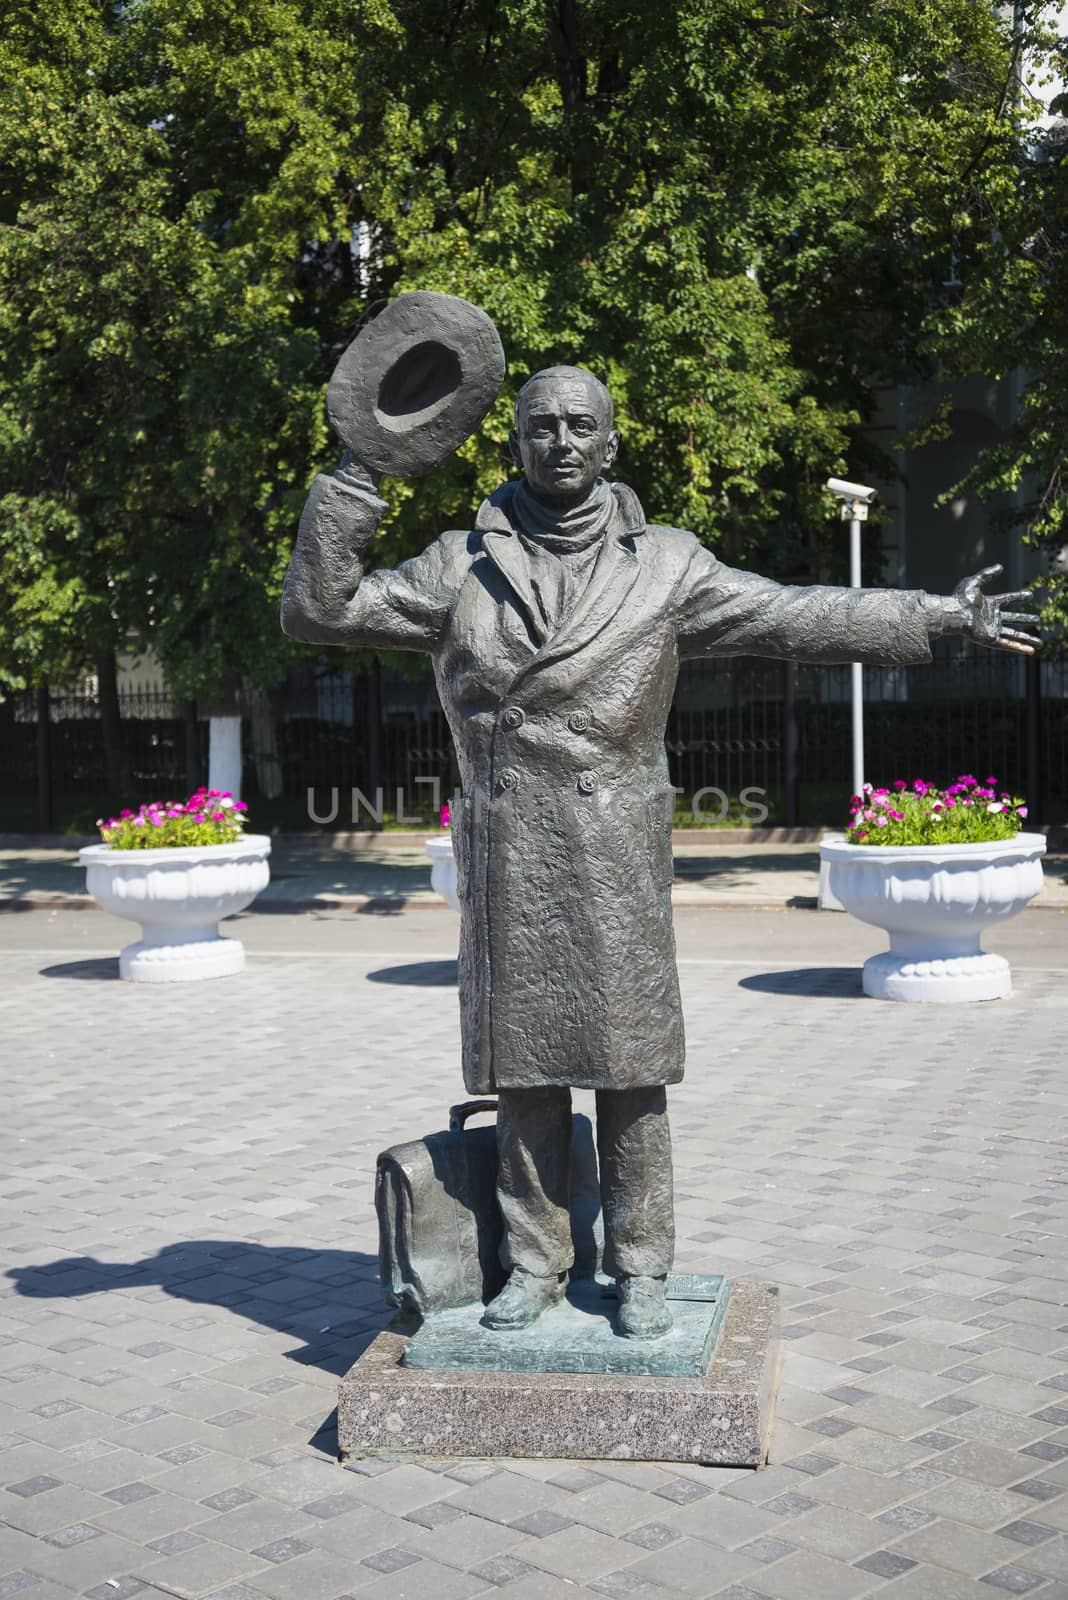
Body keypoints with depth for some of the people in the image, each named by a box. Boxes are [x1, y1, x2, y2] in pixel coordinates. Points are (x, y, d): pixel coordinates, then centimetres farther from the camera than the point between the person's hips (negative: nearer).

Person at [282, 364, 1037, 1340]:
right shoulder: (462, 566, 8)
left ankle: (639, 1270, 15)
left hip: (618, 858, -1)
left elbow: (795, 617, 5)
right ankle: (534, 1265, 20)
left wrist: (940, 618, 1)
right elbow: (319, 611, 8)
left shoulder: (664, 565, 6)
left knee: (629, 1065, 2)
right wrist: (354, 484, -1)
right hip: (507, 862, 1)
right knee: (522, 1071, 6)